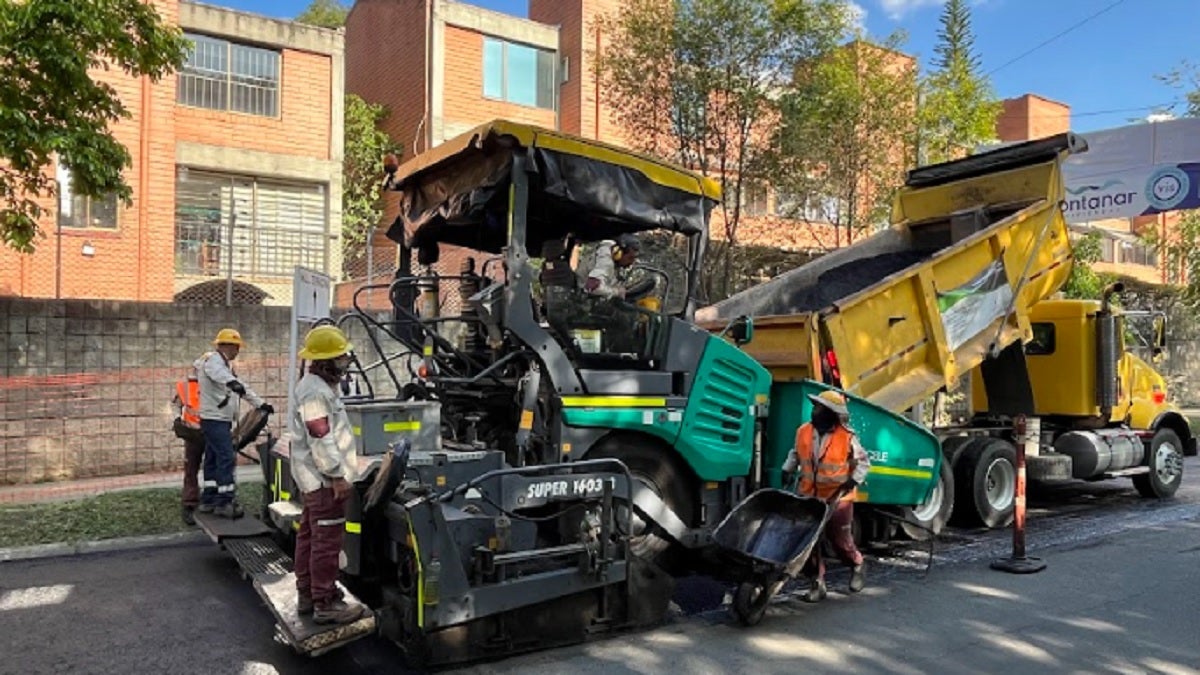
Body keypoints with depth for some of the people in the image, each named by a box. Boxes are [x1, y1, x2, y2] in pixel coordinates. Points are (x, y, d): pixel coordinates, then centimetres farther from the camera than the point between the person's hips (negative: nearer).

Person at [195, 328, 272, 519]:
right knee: (226, 458, -13)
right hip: (215, 420, -11)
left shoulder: (224, 364, 21)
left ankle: (208, 500, 18)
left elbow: (243, 388, 27)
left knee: (213, 459, 12)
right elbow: (218, 373, -37)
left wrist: (260, 403, 25)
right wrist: (231, 381, -57)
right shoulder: (213, 360, -11)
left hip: (220, 420, 11)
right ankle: (224, 502, -13)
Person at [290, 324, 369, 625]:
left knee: (309, 536, 17)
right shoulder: (315, 392, -20)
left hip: (315, 479, 11)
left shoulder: (318, 387, 15)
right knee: (327, 542, -5)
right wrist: (337, 475, -21)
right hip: (325, 480, -11)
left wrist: (336, 472, 23)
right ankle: (325, 604, 1)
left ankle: (306, 594, 27)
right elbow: (321, 440, -24)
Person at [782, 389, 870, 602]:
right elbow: (796, 454, 15)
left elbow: (863, 461, 0)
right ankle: (816, 583, 15)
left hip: (837, 498, -3)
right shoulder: (803, 431, -3)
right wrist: (787, 470, 2)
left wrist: (853, 481, -13)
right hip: (808, 496, 4)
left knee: (839, 538, 7)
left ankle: (857, 565, 39)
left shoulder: (847, 437, -12)